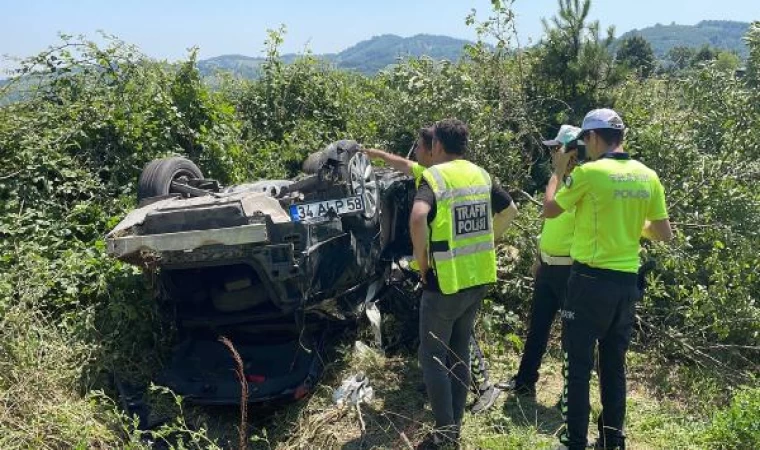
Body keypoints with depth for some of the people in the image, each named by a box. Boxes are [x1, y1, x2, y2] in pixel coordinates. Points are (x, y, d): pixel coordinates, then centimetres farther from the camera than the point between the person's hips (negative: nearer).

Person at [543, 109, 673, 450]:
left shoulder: (589, 172, -13)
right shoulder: (648, 176, 4)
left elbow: (549, 210, -1)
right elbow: (664, 234, 8)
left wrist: (558, 171, 12)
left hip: (591, 279, -6)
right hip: (627, 281, 6)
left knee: (578, 365, 3)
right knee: (614, 365, 16)